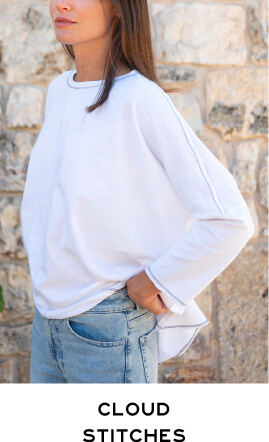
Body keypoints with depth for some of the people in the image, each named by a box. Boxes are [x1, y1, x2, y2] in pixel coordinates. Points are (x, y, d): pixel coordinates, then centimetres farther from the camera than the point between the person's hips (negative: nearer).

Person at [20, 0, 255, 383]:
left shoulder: (142, 100, -17)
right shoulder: (59, 91, 5)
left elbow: (230, 218, -19)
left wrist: (158, 280, -12)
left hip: (109, 328, -7)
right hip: (48, 317, 7)